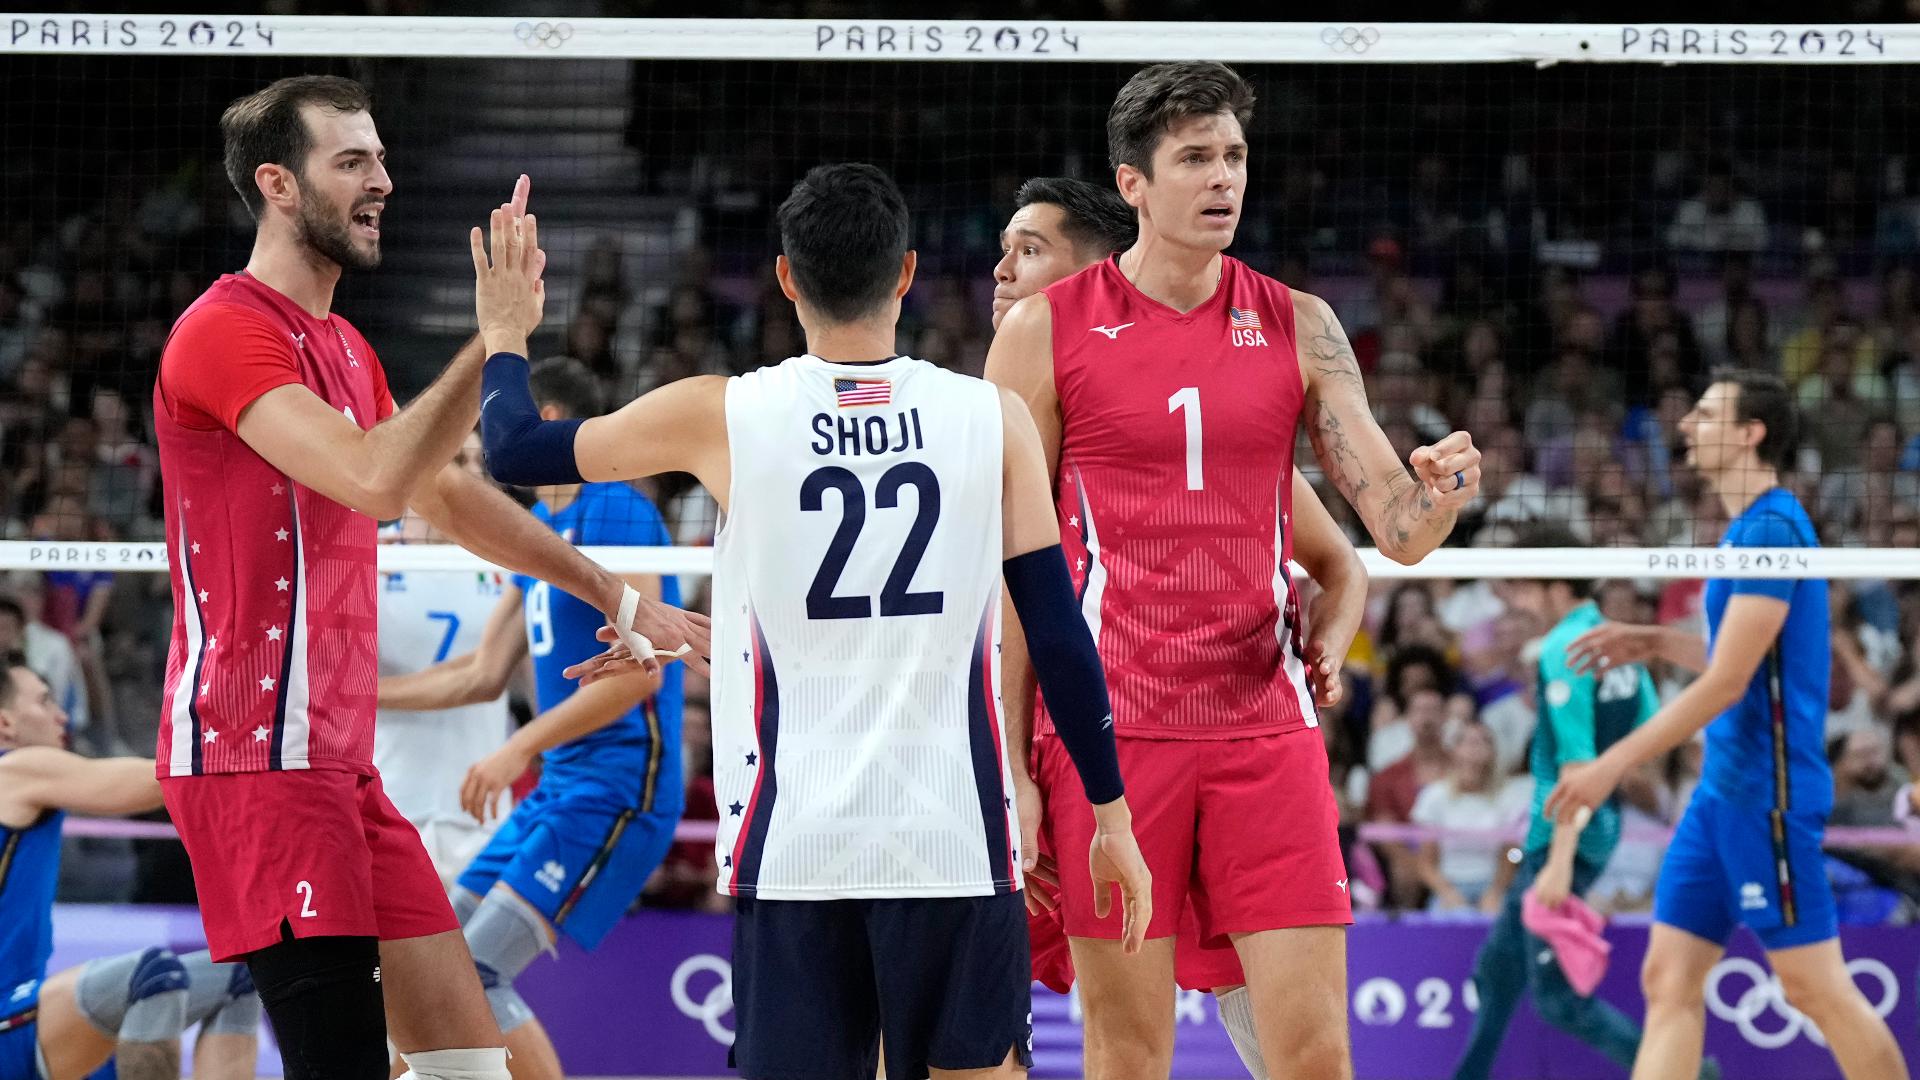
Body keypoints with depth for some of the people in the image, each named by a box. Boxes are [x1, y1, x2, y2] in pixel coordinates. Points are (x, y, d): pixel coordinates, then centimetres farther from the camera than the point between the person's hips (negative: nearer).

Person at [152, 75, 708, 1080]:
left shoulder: (344, 349, 18)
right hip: (257, 761, -10)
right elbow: (372, 478, -26)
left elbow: (449, 496, 29)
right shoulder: (226, 330, -13)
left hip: (338, 762, 10)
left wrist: (620, 600, 29)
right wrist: (495, 339, -24)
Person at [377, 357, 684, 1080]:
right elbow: (485, 674, 22)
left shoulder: (615, 513, -12)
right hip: (561, 786, 10)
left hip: (616, 789, -10)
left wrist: (520, 749, -23)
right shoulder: (539, 527, 17)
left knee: (478, 975, -17)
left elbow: (638, 671, -21)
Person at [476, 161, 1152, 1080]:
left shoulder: (720, 417, -2)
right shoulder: (992, 418, 0)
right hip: (955, 840, 0)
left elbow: (514, 450, 10)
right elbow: (1058, 633, 0)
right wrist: (1112, 814, 9)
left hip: (790, 848, 0)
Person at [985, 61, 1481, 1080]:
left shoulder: (1298, 327, 8)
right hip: (1110, 730, -2)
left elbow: (1396, 528, 5)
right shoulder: (1046, 330, 1)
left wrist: (1440, 495, -19)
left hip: (1265, 727, 2)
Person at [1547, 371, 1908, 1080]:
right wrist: (1656, 643, 14)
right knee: (1669, 979, 3)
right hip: (1723, 789, 10)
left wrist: (1611, 766, -20)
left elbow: (1727, 683, -20)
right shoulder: (1751, 529, 15)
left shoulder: (1772, 529, -15)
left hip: (1768, 791, -10)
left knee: (1815, 987, -5)